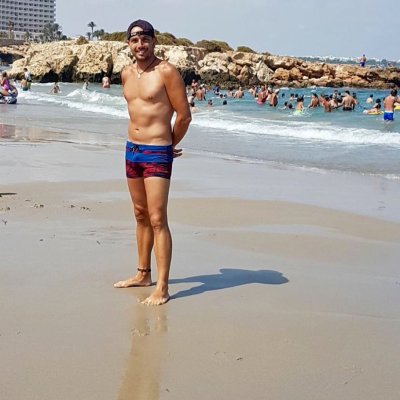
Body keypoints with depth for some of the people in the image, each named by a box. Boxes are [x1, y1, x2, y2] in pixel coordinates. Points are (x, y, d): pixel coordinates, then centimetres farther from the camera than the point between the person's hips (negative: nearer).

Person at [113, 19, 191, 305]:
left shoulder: (167, 72, -13)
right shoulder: (126, 74, 9)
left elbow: (184, 115, -11)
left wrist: (171, 144, 1)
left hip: (157, 153, -7)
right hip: (132, 150, 7)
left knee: (157, 220, -10)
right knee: (140, 215, 16)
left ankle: (162, 288, -8)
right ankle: (143, 274, 28)